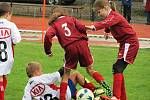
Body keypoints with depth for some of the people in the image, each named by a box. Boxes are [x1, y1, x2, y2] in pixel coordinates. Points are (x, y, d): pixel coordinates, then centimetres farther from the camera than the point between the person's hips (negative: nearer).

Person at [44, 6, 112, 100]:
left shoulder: (54, 25, 14)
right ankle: (105, 84, -7)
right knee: (90, 69, 14)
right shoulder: (71, 19, 19)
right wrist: (84, 38, 20)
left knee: (66, 73, 14)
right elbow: (81, 27, 3)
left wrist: (48, 50, 3)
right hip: (82, 43, 1)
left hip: (70, 48, -1)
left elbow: (48, 35, -6)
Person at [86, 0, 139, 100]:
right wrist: (107, 31, 52)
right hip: (125, 43, 11)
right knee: (118, 69, 13)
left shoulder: (114, 16, -20)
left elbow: (106, 23, -42)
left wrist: (94, 27, -57)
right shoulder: (112, 16, 11)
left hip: (129, 43, -11)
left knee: (117, 68, -19)